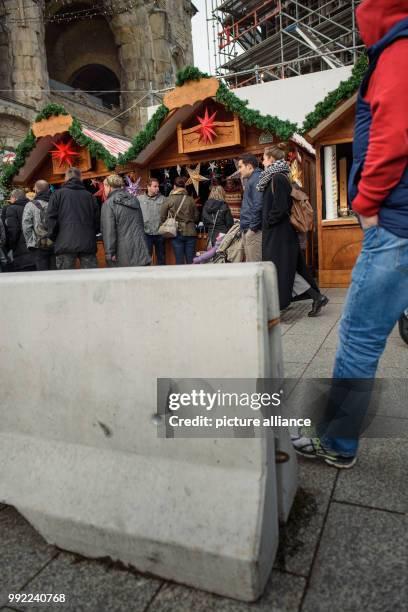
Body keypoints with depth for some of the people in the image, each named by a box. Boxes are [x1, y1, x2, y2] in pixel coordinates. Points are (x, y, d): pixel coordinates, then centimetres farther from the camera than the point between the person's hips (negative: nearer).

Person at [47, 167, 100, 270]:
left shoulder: (58, 194, 5)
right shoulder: (89, 196, 11)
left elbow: (51, 218, -1)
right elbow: (97, 220, 11)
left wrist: (53, 237, 10)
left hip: (65, 243, -2)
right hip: (88, 244, 2)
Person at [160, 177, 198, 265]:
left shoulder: (168, 200, -3)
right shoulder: (190, 199, 0)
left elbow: (162, 218, -2)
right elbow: (196, 217, 6)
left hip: (176, 233, -1)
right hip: (190, 232, 1)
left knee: (179, 261, 5)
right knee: (191, 261, 5)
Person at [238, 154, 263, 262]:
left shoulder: (257, 178, -9)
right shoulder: (251, 180, 22)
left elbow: (258, 205, -21)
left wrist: (253, 227, -18)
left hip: (253, 230, -10)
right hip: (247, 230, 10)